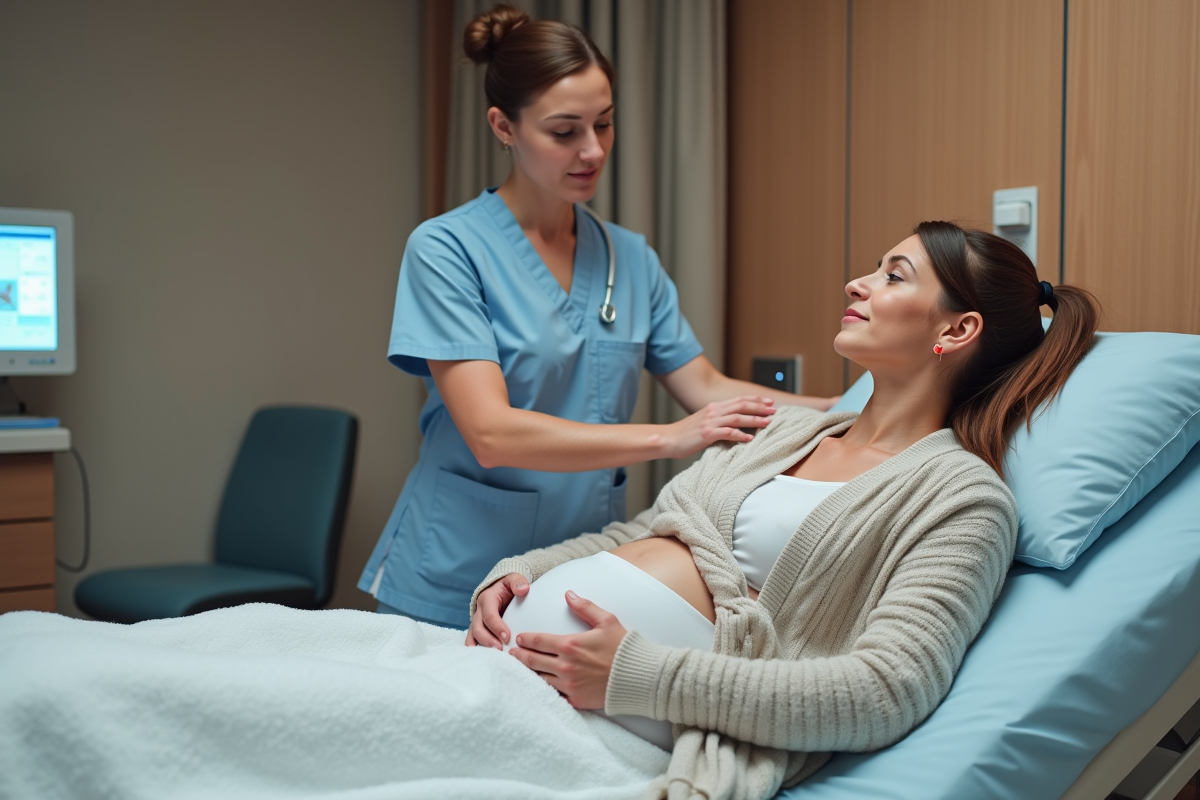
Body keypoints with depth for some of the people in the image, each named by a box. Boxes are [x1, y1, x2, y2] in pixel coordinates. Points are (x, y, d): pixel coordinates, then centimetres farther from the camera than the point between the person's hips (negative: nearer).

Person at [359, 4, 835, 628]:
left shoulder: (631, 259, 6)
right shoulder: (446, 249, -12)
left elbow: (705, 387, 3)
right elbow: (490, 434, -22)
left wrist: (845, 410, -12)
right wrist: (668, 438, -29)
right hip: (454, 591, -4)